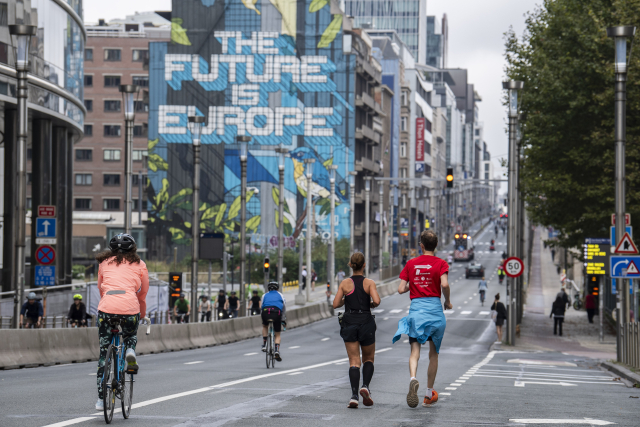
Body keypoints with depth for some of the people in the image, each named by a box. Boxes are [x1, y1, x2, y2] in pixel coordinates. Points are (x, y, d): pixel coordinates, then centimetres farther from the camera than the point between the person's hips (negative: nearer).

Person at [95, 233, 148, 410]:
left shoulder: (104, 263, 22)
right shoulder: (139, 264, 18)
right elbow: (143, 294, 23)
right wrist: (142, 315, 37)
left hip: (106, 307, 1)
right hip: (130, 307, -1)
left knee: (104, 352, 11)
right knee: (131, 336, 31)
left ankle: (101, 398, 8)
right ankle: (130, 350, -5)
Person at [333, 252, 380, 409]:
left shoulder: (345, 283, 0)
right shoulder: (369, 283, -3)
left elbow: (335, 304, -2)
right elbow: (376, 301, -16)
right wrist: (371, 305, 6)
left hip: (349, 323, 1)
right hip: (366, 322, -1)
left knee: (354, 361, 2)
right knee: (368, 359, 16)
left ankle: (354, 395, -13)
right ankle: (365, 386, -9)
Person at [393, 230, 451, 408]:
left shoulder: (411, 264, 8)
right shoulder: (441, 264, 1)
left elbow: (401, 289, 3)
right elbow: (444, 284, -16)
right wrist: (448, 301, 1)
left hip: (416, 308, 1)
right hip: (434, 307, -1)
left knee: (415, 351, -5)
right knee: (433, 353, 13)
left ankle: (413, 378, -37)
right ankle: (429, 395, 18)